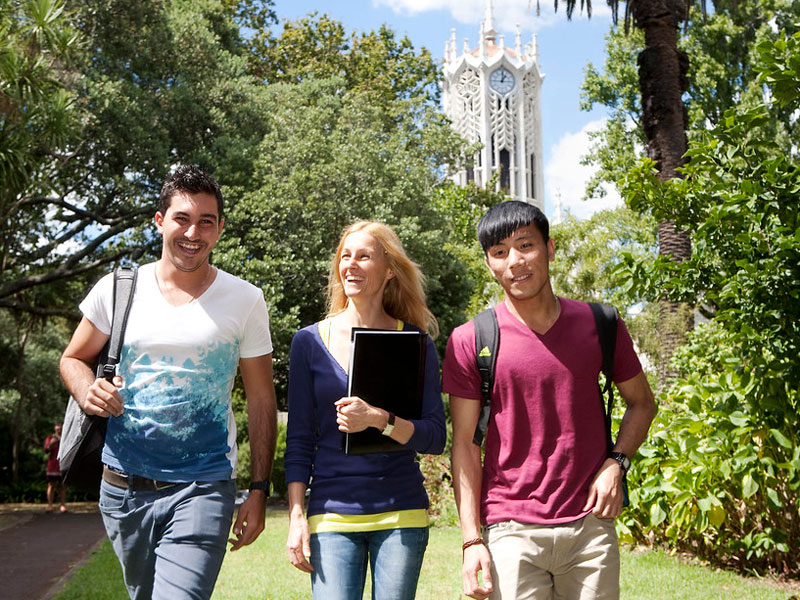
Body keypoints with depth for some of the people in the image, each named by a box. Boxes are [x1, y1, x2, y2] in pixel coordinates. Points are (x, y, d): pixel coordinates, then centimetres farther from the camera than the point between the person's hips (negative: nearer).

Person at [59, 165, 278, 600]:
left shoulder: (245, 301, -2)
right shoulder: (117, 289, 2)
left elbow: (261, 401, 2)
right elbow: (73, 359, 13)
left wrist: (259, 491, -1)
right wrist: (88, 392, -11)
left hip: (202, 488, -3)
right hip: (123, 486, 3)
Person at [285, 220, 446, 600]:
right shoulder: (310, 342, 4)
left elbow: (435, 438, -2)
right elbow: (299, 441, 6)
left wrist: (379, 419, -19)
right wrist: (296, 517, -1)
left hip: (401, 513, 0)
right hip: (332, 512, 0)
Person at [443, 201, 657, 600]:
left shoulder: (600, 325, 2)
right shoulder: (470, 341, -4)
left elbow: (641, 402, 16)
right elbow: (464, 444, -2)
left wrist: (616, 463, -1)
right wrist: (472, 540, -6)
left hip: (590, 525, 2)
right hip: (511, 532, -2)